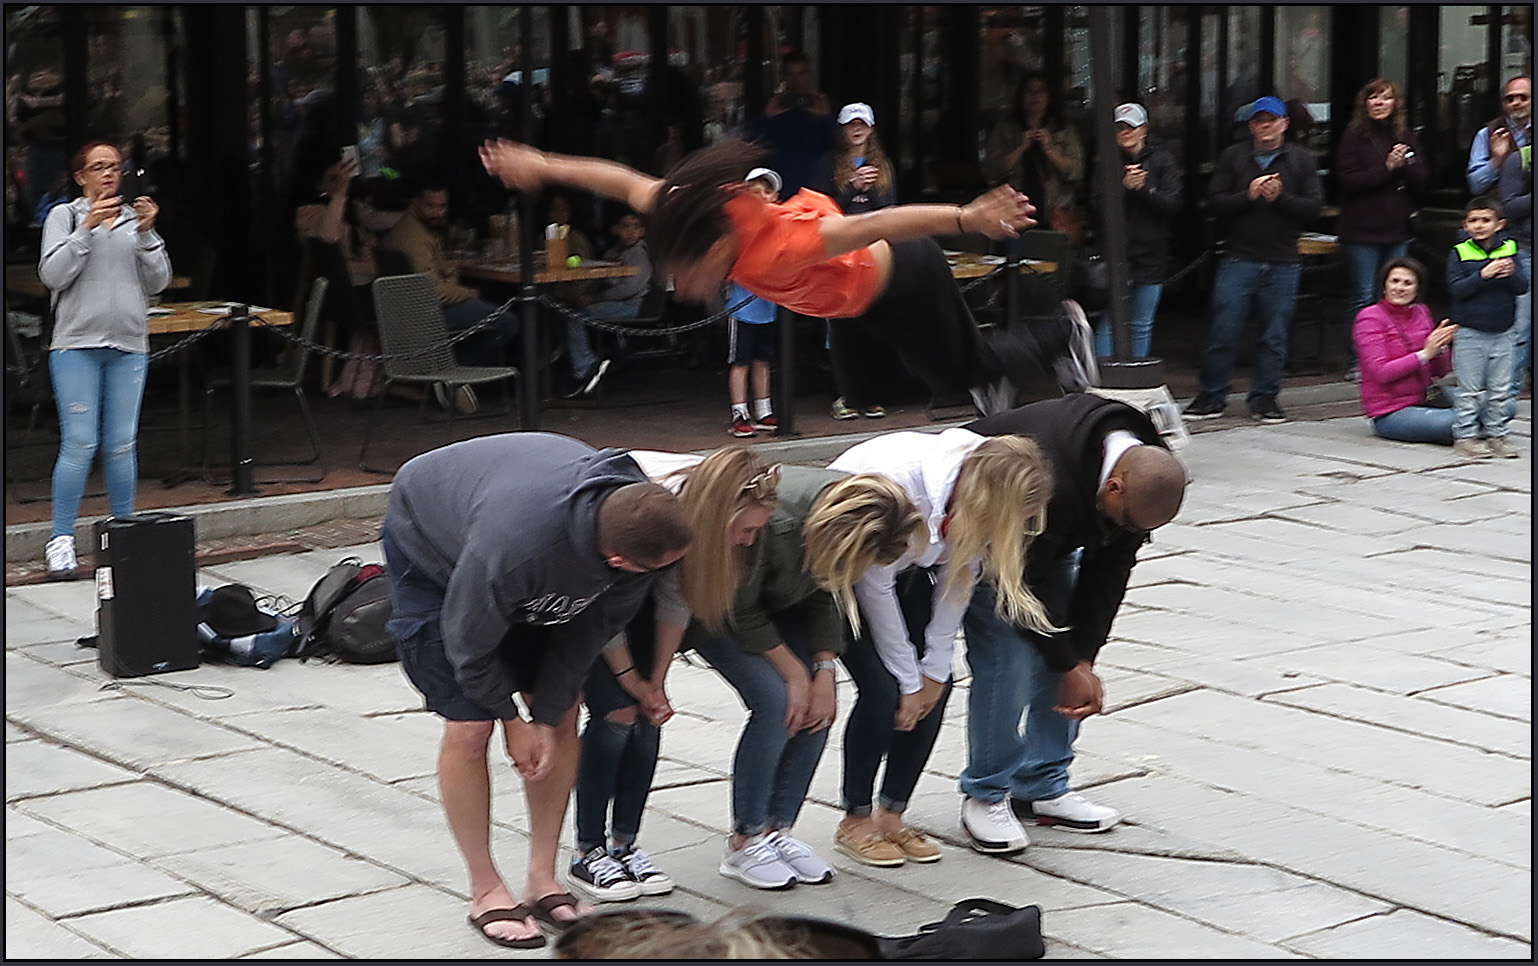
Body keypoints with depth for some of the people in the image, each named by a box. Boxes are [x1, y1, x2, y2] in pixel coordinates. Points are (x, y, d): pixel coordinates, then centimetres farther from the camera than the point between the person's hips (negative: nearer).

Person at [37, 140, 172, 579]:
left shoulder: (135, 218, 14)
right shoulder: (64, 216, 5)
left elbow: (158, 282, 8)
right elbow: (52, 275, -7)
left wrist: (146, 233, -4)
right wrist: (87, 229, -13)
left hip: (130, 346, 3)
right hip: (77, 344, -3)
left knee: (122, 445, 3)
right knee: (79, 444, -9)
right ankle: (61, 541, -1)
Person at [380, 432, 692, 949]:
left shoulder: (642, 519, -29)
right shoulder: (514, 545, -46)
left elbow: (591, 625, -13)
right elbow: (469, 643, -26)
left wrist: (548, 715, -13)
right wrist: (513, 719, -12)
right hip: (429, 546, -6)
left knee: (564, 715, 0)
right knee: (469, 726, -11)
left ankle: (542, 880, 11)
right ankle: (486, 892, 5)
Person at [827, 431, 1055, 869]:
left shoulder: (981, 483, -21)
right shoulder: (898, 485, -39)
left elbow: (958, 578, -8)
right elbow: (875, 586, -27)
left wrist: (935, 670, -7)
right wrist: (909, 679, -19)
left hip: (907, 565, 6)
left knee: (935, 687, -5)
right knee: (882, 690, -16)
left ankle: (891, 815, 7)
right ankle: (855, 820, 1)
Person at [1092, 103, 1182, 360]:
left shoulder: (1162, 160, 5)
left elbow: (1172, 204, -4)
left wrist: (1143, 188, -17)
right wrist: (1125, 186, -19)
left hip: (1150, 254, 1)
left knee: (1142, 326, 8)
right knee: (1108, 324, -8)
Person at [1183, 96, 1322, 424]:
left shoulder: (1302, 160, 8)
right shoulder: (1233, 157, 8)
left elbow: (1313, 205, 0)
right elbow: (1215, 201, 1)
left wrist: (1280, 198, -14)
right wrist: (1248, 195, -13)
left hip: (1282, 264, 0)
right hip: (1238, 259, 0)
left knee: (1275, 336, 5)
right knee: (1223, 332, -2)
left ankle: (1264, 397, 15)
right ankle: (1211, 396, 9)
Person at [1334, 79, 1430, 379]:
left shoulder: (1406, 138, 11)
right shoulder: (1353, 138, -3)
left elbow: (1423, 180, 6)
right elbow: (1349, 180, -13)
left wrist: (1406, 164, -13)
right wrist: (1387, 168, -16)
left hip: (1397, 230, 5)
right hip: (1361, 230, -5)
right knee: (1362, 298, -3)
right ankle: (1356, 363, 4)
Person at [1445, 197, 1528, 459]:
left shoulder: (1508, 250, 4)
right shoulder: (1459, 253, -4)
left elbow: (1522, 287, 1)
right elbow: (1456, 288, -12)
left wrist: (1511, 274, -20)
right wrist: (1483, 275, -24)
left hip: (1502, 334, 3)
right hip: (1469, 332, -3)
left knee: (1500, 389, 8)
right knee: (1469, 389, -1)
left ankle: (1495, 434, 17)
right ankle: (1465, 436, 5)